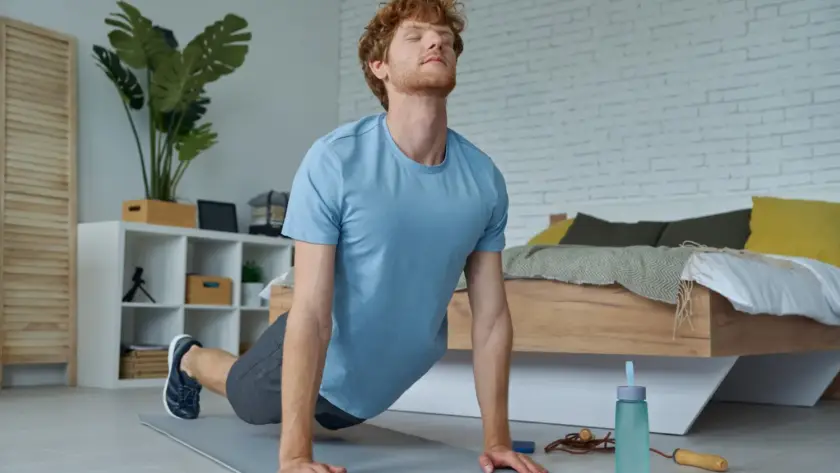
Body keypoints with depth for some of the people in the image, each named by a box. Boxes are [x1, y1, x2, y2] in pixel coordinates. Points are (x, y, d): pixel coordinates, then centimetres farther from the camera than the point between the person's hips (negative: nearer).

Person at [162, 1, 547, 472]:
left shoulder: (485, 178, -18)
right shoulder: (335, 160, -30)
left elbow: (492, 316, -12)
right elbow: (311, 311, -31)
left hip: (388, 382, 4)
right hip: (319, 366, -4)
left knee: (330, 418, 34)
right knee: (245, 398, 27)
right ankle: (189, 358, 60)